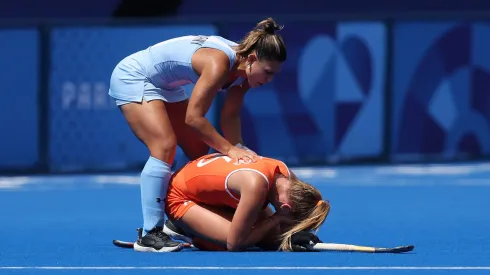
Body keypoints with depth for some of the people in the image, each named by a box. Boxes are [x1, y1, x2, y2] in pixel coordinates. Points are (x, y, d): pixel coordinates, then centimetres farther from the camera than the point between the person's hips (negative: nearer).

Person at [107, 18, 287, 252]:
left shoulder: (243, 67, -7)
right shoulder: (219, 63, -34)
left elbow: (230, 117, -1)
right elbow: (193, 117, -32)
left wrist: (239, 151, -16)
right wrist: (229, 149, -27)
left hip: (165, 87, 10)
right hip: (132, 78, -10)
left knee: (200, 152, 8)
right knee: (165, 146, -24)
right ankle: (149, 235, -25)